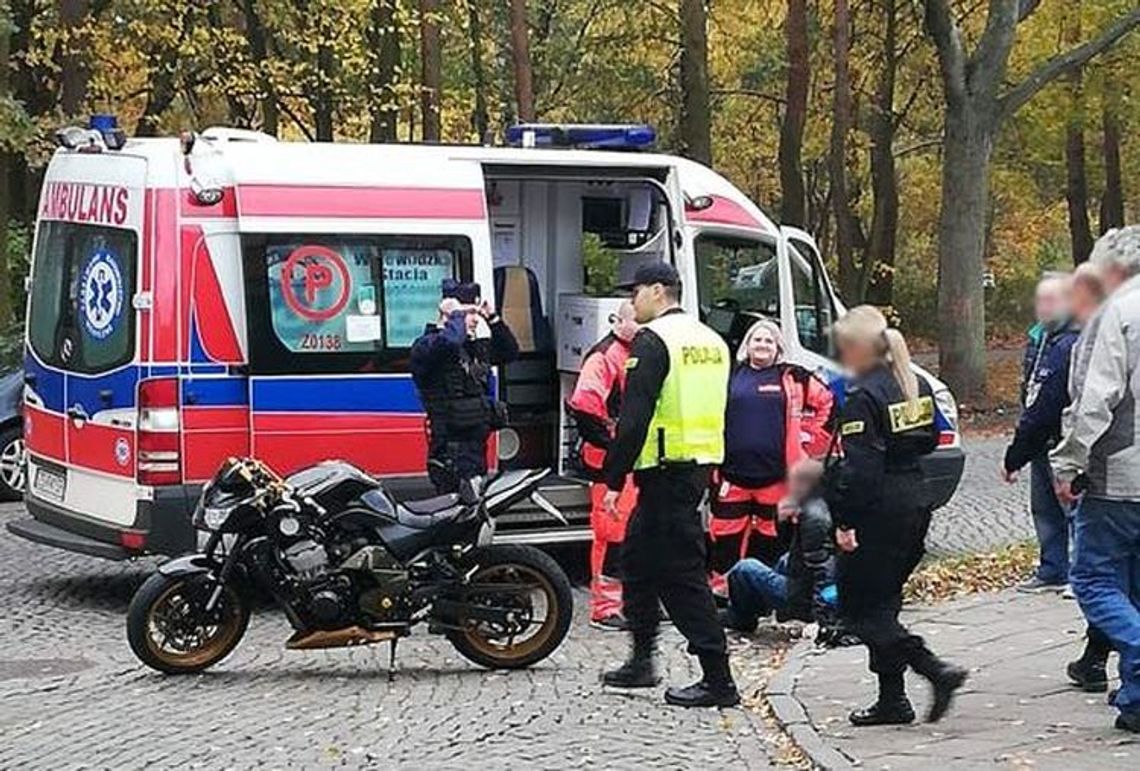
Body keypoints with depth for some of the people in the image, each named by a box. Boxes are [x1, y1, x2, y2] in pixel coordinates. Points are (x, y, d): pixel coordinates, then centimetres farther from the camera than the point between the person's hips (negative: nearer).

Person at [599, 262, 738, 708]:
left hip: (667, 470, -9)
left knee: (681, 574, -7)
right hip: (700, 466, 9)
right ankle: (641, 659, 28)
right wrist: (715, 474, 23)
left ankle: (718, 680, -8)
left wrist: (614, 479, -16)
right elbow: (719, 412, 20)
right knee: (638, 556, 21)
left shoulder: (653, 340, -12)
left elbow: (635, 416, -19)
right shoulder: (711, 341, 16)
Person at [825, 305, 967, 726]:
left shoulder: (863, 396, -17)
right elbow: (930, 439, 18)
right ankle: (892, 699, 16)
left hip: (878, 507, -9)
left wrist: (844, 521, -18)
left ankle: (937, 671, -11)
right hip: (916, 501, 9)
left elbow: (858, 466, -21)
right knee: (882, 601, 16)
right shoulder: (917, 385, 9)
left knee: (859, 607, 0)